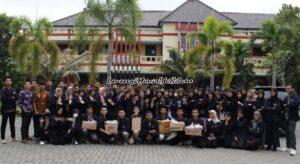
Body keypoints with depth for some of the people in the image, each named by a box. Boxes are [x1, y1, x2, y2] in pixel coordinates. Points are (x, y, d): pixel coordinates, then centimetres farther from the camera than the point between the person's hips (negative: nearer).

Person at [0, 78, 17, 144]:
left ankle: (13, 137, 22)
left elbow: (16, 98, -1)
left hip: (12, 109, 5)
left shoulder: (13, 90, 10)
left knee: (12, 124, 13)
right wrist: (12, 98, -9)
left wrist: (8, 99, -14)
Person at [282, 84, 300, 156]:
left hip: (293, 117, -7)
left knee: (291, 132, -12)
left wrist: (286, 105, -14)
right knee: (287, 132, 13)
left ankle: (293, 148, -10)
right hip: (286, 117, 7)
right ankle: (288, 146, 23)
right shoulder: (286, 98, 14)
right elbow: (282, 105, 16)